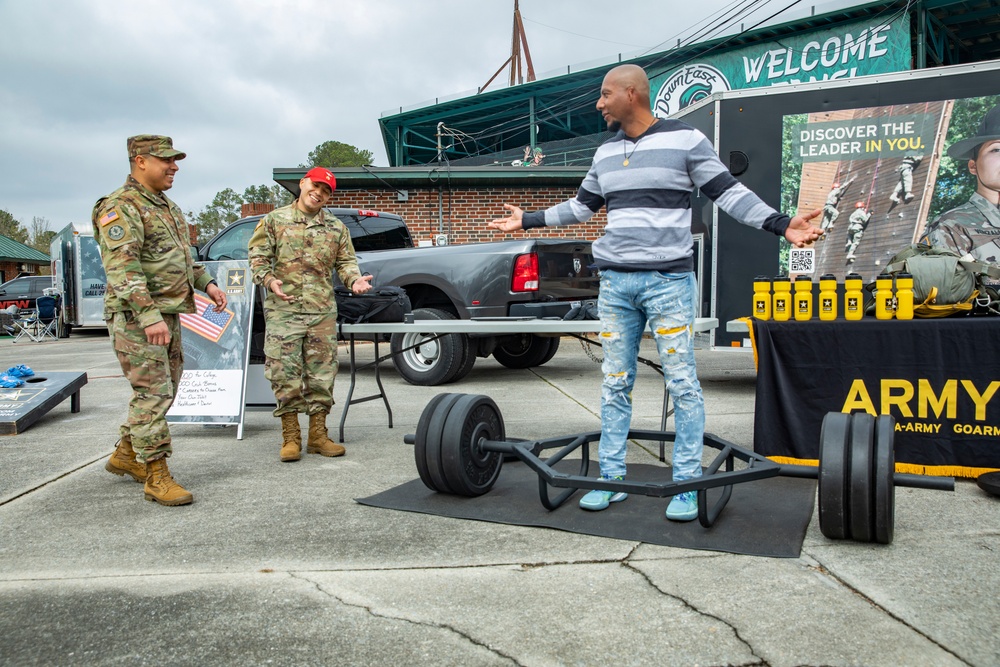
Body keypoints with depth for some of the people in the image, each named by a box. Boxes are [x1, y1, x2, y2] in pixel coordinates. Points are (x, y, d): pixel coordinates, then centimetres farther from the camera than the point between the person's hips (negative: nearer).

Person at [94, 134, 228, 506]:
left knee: (164, 389, 15)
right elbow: (121, 268, -23)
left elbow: (181, 257, 28)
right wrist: (149, 314, -31)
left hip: (168, 315, 10)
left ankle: (126, 455, 31)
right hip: (137, 317, -9)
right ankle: (156, 477, 0)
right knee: (153, 393, -8)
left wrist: (206, 283, 14)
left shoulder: (166, 207, 18)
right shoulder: (121, 207, -13)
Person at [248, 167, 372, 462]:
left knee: (322, 375, 5)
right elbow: (258, 256, 3)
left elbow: (345, 262, 14)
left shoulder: (336, 228, 13)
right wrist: (269, 279, -15)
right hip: (283, 310, -2)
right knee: (285, 374, -2)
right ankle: (290, 438, 8)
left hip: (323, 311, 3)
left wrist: (354, 279, -7)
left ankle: (318, 436, 15)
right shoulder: (274, 220, 6)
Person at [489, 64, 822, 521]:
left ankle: (686, 487, 8)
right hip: (614, 282, 5)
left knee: (681, 383, -2)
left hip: (669, 281, -5)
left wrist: (780, 224, -15)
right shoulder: (605, 153, 15)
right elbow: (582, 206, 25)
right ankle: (611, 479, 16)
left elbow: (728, 193, -3)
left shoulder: (685, 140, -2)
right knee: (615, 383, 7)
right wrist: (528, 220, 25)